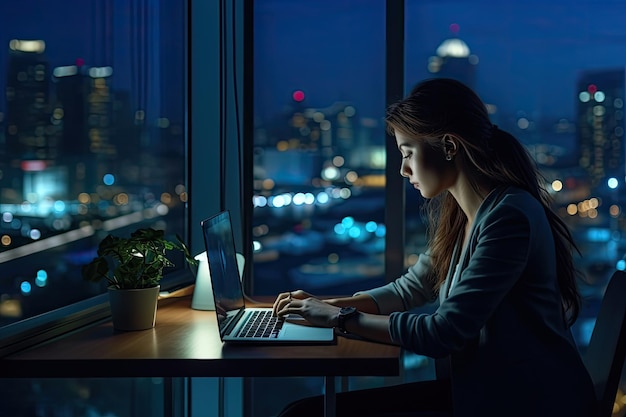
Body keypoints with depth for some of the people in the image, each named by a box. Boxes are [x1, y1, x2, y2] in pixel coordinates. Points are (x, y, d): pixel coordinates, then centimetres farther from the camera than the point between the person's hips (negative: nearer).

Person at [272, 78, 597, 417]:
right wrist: (326, 305, 10)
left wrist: (342, 318, -11)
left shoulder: (509, 217, -21)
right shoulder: (453, 213, 9)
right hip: (471, 388, 8)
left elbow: (443, 333, -21)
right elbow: (411, 288, 22)